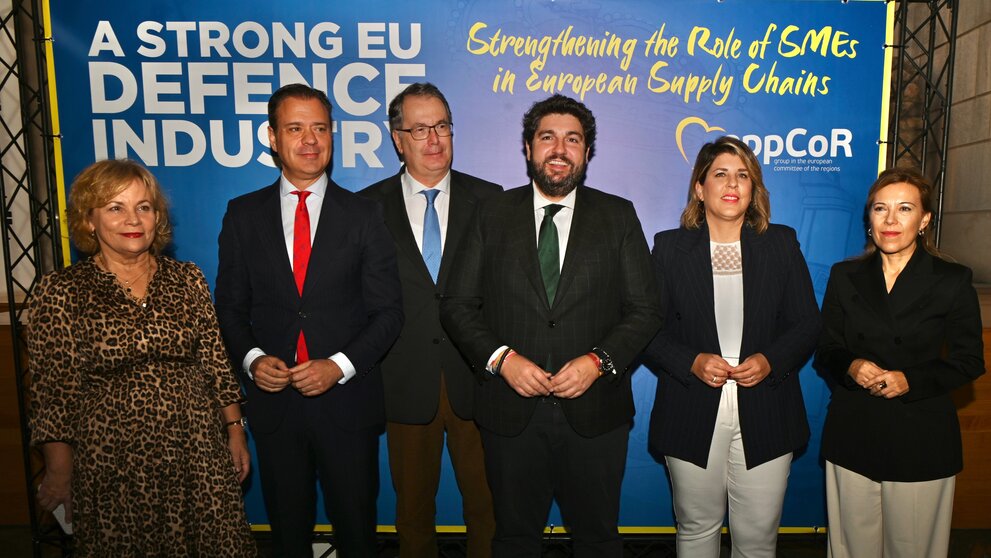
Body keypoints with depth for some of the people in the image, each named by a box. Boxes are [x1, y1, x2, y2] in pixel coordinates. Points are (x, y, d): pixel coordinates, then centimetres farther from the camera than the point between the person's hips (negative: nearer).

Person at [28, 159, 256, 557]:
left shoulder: (187, 280, 3)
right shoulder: (61, 292, -4)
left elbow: (216, 364, 6)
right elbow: (53, 393, -4)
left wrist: (235, 430, 4)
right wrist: (59, 472, -4)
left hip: (198, 455, 2)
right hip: (110, 463, -2)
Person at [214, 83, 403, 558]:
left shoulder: (363, 215, -2)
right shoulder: (243, 214, 2)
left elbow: (387, 310, -4)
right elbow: (230, 305, 6)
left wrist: (340, 366, -15)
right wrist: (252, 359, -11)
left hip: (346, 399, -1)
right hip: (273, 400, 2)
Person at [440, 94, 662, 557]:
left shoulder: (618, 216, 3)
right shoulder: (493, 215, 3)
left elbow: (645, 308, 0)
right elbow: (457, 305, 1)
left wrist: (598, 361, -15)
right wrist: (501, 358, -14)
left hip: (593, 411, 0)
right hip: (509, 412, 1)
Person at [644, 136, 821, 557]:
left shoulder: (782, 244, 6)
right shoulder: (670, 246, 2)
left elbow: (806, 324, 5)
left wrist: (770, 361, -13)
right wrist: (692, 362, -17)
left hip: (764, 418, 1)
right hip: (692, 419, -1)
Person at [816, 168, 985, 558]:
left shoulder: (953, 281, 1)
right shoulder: (844, 276, 6)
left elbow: (969, 361, 1)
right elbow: (825, 352, 7)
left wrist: (911, 380, -16)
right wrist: (851, 367, -16)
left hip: (922, 438, -1)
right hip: (853, 435, 2)